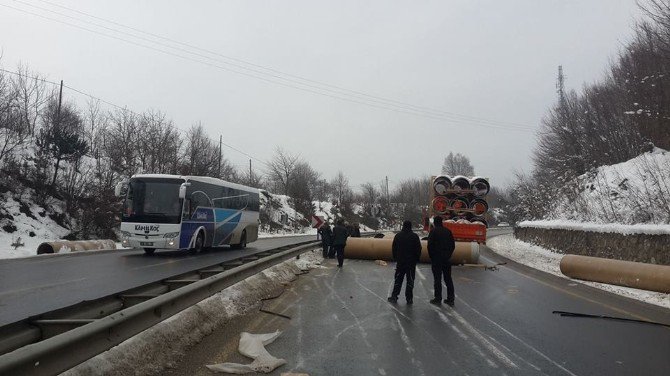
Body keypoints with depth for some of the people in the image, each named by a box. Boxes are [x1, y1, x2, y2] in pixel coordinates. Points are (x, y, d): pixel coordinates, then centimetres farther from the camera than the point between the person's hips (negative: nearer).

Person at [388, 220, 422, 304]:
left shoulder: (398, 235, -1)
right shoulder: (415, 236, -6)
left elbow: (393, 248, 4)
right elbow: (419, 249, -3)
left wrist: (395, 258, 14)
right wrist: (416, 259, 7)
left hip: (400, 261, 2)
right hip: (411, 262, -2)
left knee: (398, 279, 12)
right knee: (410, 280, 5)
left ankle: (394, 296, 12)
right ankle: (409, 298, 5)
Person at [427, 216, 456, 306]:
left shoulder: (433, 231, -8)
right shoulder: (448, 231, 7)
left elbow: (430, 245, -12)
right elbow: (453, 245, 9)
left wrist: (431, 256, 0)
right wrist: (449, 255, 14)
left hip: (436, 258, -5)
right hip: (446, 258, 5)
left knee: (437, 279, 0)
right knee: (448, 279, 10)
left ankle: (438, 299, 2)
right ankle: (450, 299, 12)